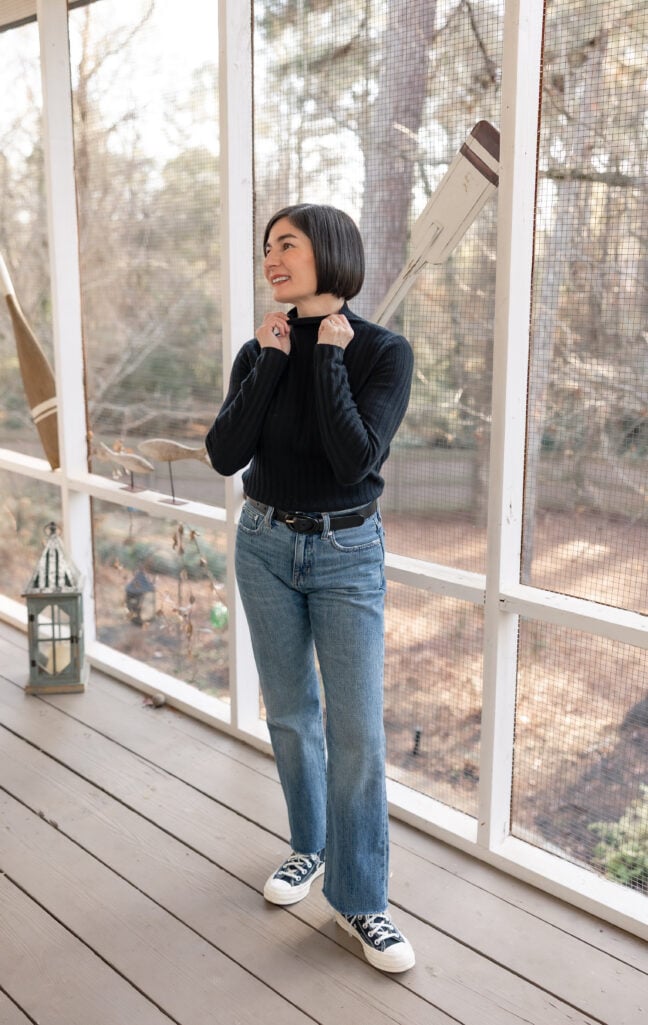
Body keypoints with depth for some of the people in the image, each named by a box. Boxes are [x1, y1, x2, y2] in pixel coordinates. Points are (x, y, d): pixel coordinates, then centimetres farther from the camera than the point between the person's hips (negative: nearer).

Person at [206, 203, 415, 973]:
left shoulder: (384, 351, -10)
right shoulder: (259, 351, 0)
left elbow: (355, 460, -23)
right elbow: (225, 455, -11)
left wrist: (329, 354, -19)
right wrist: (272, 361, -14)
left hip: (346, 554, -3)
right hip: (265, 545, 4)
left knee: (356, 729, -3)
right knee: (289, 713, 13)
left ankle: (358, 900, 11)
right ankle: (310, 846, 35)